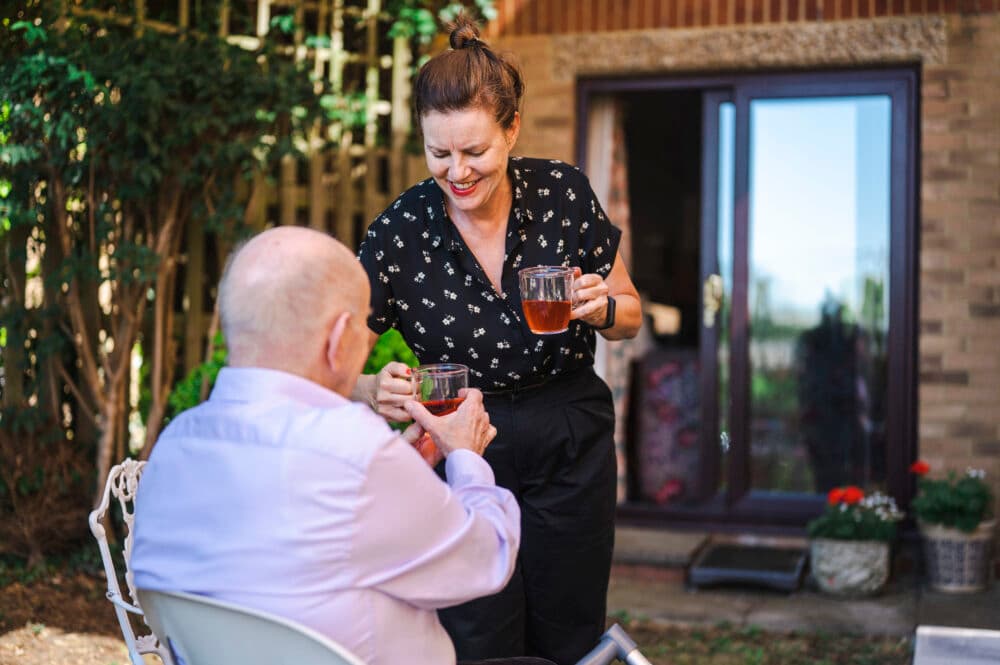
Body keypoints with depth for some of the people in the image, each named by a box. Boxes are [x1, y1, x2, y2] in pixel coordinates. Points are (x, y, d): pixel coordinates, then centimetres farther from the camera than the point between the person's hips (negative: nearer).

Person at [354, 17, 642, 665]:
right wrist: (375, 389, -32)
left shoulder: (564, 193, -10)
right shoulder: (399, 232, -15)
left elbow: (629, 317, 4)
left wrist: (602, 307, -18)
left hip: (572, 447, 2)